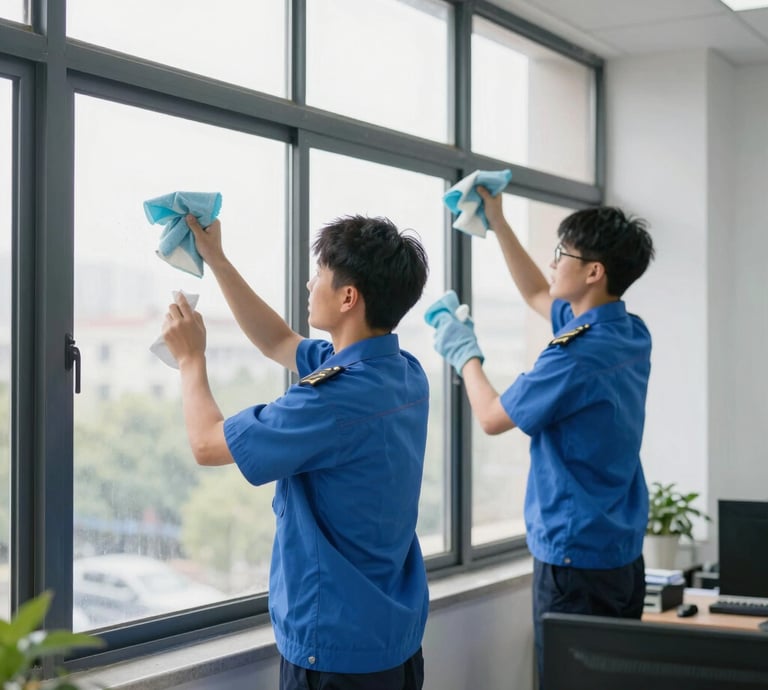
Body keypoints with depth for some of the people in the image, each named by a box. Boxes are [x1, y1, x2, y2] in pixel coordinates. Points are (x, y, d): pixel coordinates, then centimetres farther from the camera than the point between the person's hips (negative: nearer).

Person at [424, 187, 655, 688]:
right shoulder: (633, 334, 3)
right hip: (624, 552, 9)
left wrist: (465, 354, 6)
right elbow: (538, 296, 20)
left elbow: (492, 418, -10)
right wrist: (497, 223, 21)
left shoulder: (576, 358, -24)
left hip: (575, 555, -9)